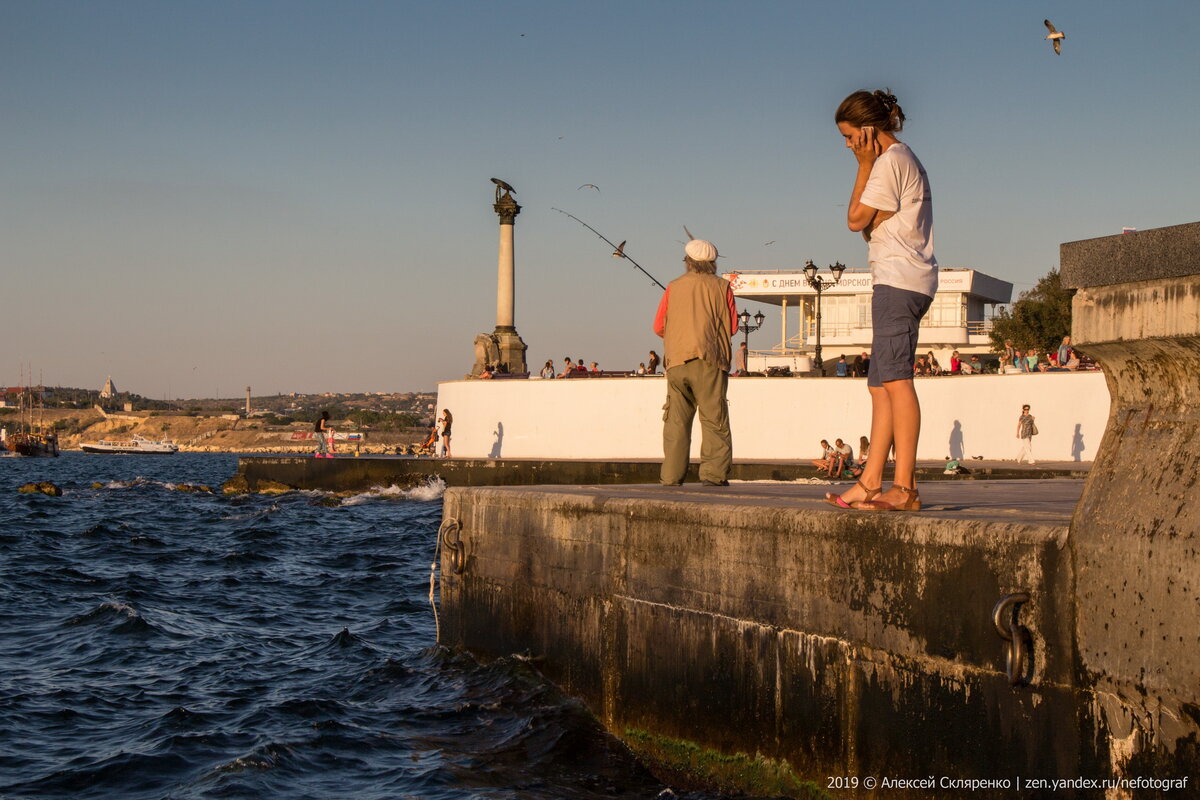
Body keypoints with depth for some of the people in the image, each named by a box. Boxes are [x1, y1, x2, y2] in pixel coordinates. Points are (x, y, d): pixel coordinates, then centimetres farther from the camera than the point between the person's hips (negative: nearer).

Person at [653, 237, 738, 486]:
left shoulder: (674, 287, 8)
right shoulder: (721, 286, 4)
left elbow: (659, 327, 8)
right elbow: (732, 326, 5)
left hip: (676, 362, 2)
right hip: (709, 362, -2)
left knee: (676, 421, 7)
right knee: (714, 420, -2)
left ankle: (671, 476, 5)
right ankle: (713, 473, -10)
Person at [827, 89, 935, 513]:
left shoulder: (891, 160, -7)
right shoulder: (903, 160, 25)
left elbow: (857, 219, -7)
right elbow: (872, 224, 20)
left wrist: (865, 164, -2)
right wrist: (868, 163, 14)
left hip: (899, 279, -11)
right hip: (900, 282, 11)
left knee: (894, 379, -16)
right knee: (880, 385, 7)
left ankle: (905, 487, -21)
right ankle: (870, 483, 6)